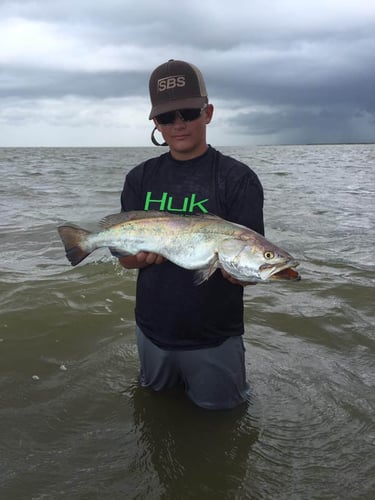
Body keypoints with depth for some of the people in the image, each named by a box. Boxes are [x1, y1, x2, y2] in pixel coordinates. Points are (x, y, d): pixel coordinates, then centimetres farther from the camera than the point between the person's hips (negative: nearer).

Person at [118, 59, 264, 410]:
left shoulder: (238, 179, -13)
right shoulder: (140, 179, 0)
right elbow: (126, 259, 0)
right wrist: (147, 253, -23)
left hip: (214, 341, -4)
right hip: (152, 332, 4)